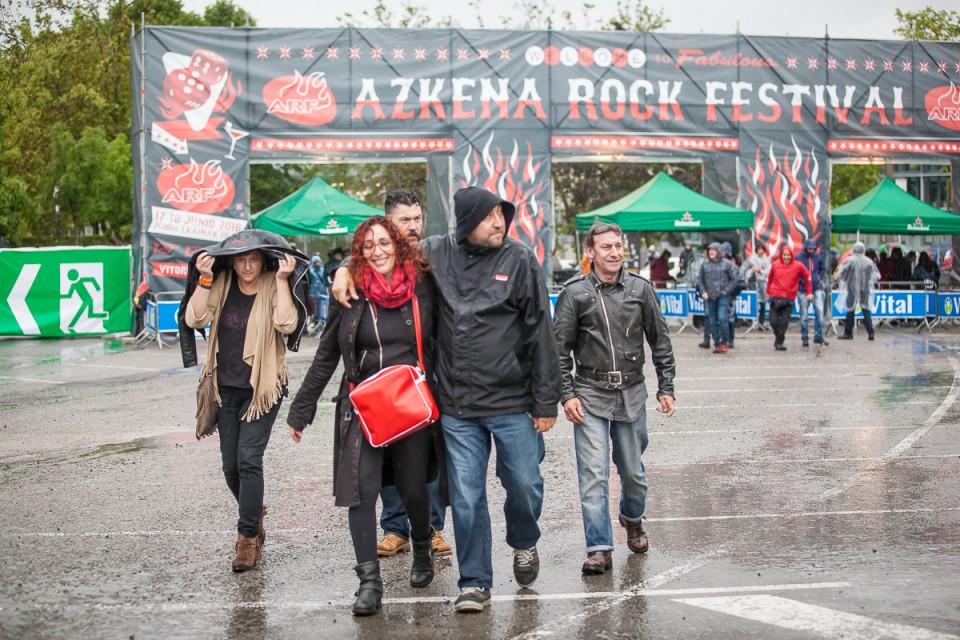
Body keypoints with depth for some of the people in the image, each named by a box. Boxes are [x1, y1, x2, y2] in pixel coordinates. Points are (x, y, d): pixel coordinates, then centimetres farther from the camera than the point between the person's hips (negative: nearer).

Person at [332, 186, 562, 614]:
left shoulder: (520, 261, -3)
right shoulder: (438, 253, 2)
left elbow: (540, 334, -4)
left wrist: (546, 401, -5)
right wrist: (347, 268, -1)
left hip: (512, 404, -1)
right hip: (457, 406, 1)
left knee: (524, 484, 7)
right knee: (466, 498, 4)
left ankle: (524, 542, 40)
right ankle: (475, 583, 18)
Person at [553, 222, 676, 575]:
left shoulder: (640, 289, 4)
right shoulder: (575, 293, -3)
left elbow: (660, 341, 11)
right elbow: (560, 349, 0)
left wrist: (666, 388, 7)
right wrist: (566, 395, -7)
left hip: (631, 395, 2)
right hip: (590, 396, -2)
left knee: (633, 471, 14)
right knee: (594, 476, -8)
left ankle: (633, 519, 42)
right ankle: (599, 548, -3)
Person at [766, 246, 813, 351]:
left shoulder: (798, 266, 1)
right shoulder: (775, 265, 4)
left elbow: (808, 277, 12)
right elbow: (770, 279, 16)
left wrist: (809, 293, 11)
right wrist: (768, 292, 19)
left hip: (789, 299, -1)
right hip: (775, 297, 1)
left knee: (784, 322, -9)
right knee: (773, 321, -2)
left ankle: (779, 342, -2)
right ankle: (778, 336, 25)